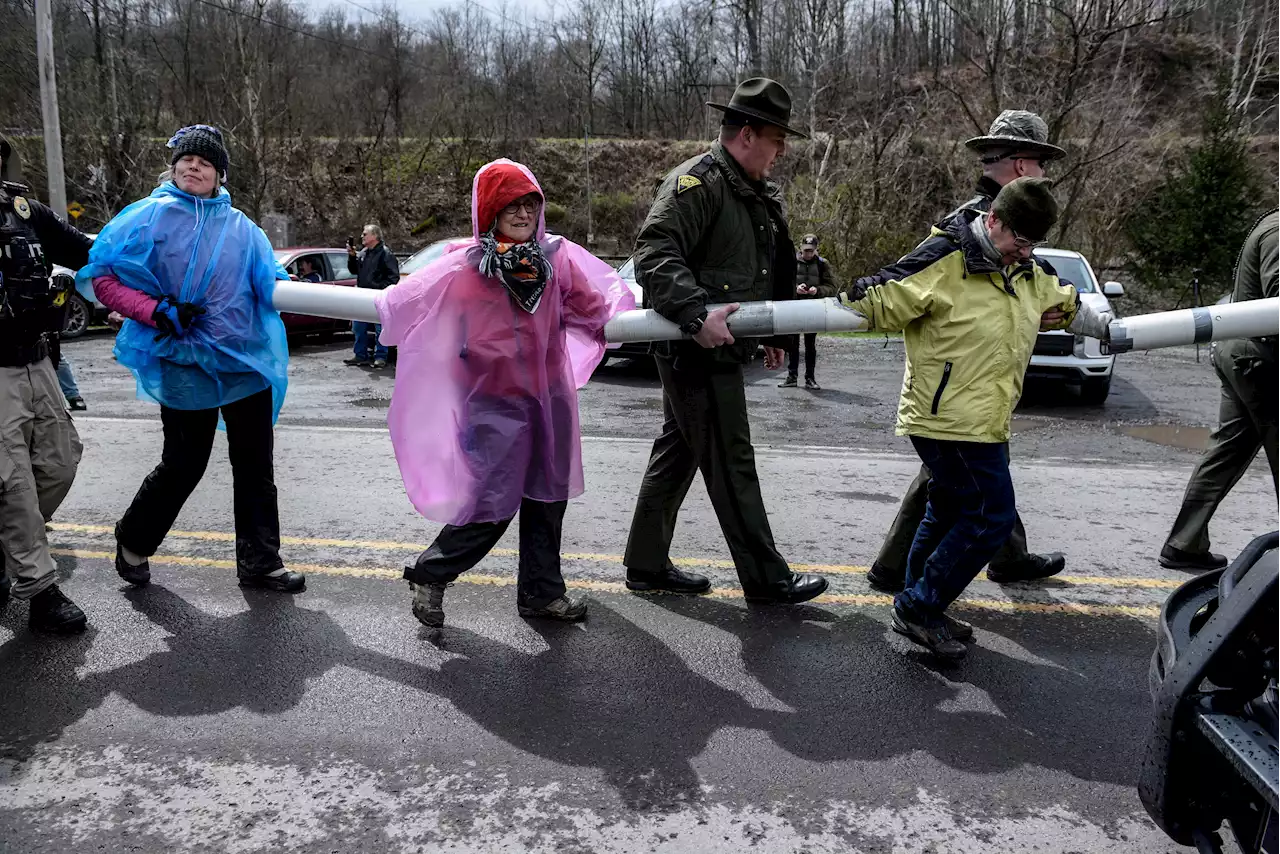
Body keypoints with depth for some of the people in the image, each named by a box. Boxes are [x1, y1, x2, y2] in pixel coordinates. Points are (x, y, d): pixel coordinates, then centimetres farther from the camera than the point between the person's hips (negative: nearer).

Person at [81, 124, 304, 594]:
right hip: (185, 365, -3)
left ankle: (260, 562, 20)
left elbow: (270, 284, 6)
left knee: (255, 467, 8)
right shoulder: (148, 217, -3)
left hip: (246, 362, 4)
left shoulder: (240, 227, 6)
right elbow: (100, 275, -3)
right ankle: (134, 540, 35)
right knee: (183, 466, 7)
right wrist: (157, 312, -16)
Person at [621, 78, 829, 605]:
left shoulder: (754, 193, 17)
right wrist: (697, 313, -35)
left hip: (713, 349, 10)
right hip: (698, 351, -10)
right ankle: (765, 578, 8)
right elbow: (654, 255, -26)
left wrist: (769, 333, 23)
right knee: (730, 464, -2)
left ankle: (647, 565, 25)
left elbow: (765, 274, 26)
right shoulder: (697, 182, -14)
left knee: (678, 454, 14)